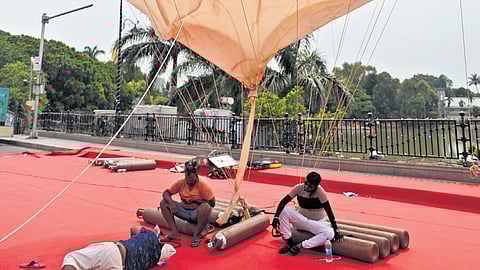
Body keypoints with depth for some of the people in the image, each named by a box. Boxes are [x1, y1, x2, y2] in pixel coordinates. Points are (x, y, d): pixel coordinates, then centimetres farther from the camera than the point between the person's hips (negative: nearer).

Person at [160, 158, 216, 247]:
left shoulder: (203, 184, -16)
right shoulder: (181, 182, -6)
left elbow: (212, 203, -13)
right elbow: (166, 193, -3)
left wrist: (196, 200, -22)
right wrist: (171, 202, -23)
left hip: (197, 213, -4)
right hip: (184, 211, 4)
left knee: (206, 207, -37)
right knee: (163, 203, -12)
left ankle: (196, 235, -20)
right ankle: (175, 233, -16)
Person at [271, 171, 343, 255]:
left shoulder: (320, 191, -21)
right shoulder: (299, 188, -14)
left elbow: (329, 211, -18)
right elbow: (283, 202, -16)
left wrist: (336, 230, -18)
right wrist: (276, 217, -28)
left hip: (317, 222, -2)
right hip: (301, 220, 2)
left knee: (330, 233, -31)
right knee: (284, 210, -24)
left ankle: (299, 245, -19)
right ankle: (289, 243, -13)